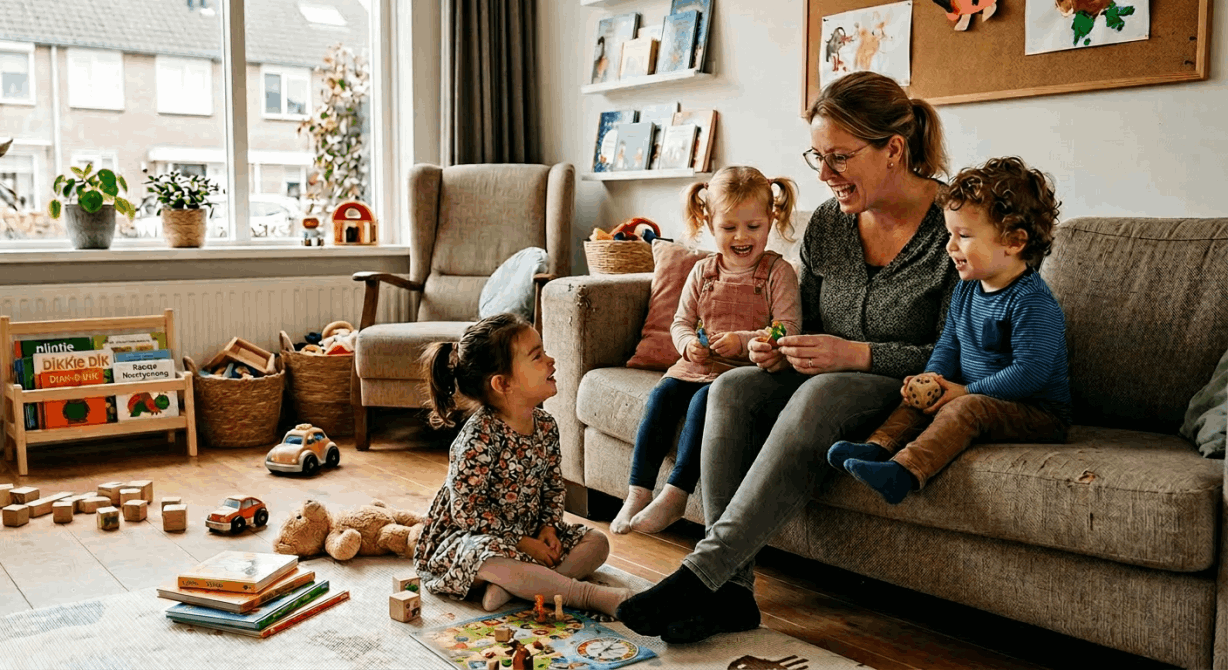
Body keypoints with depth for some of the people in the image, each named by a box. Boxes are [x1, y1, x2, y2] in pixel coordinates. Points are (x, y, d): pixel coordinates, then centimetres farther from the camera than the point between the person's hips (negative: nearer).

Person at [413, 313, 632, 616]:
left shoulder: (546, 426, -1)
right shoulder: (479, 438, -24)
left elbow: (553, 486, 11)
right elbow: (467, 511, -24)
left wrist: (548, 527, -6)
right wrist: (521, 543, -22)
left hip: (530, 534, 8)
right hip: (463, 539, -8)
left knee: (596, 542, -2)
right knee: (489, 553, -40)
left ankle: (511, 587, -25)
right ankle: (589, 595, -36)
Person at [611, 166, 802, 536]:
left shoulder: (777, 271, -2)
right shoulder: (702, 272, 11)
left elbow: (788, 329, -9)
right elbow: (680, 322, 13)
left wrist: (742, 341, -23)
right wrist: (689, 344, -10)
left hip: (746, 369, -5)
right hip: (697, 365, 5)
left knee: (704, 400, -30)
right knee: (662, 395, -19)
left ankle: (675, 495, -24)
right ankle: (638, 491, -15)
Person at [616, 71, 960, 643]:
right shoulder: (824, 225, 6)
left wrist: (856, 355, -23)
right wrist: (782, 352, -8)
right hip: (827, 383, 6)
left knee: (822, 394, -36)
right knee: (733, 388, -23)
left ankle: (702, 569, -37)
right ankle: (731, 587, -28)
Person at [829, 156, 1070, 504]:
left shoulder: (1032, 302, -20)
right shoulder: (966, 290, 8)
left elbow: (1030, 374, -25)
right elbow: (949, 344, 15)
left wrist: (966, 392, -22)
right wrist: (934, 378, -6)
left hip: (1037, 412, -9)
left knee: (965, 410, -32)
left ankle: (903, 472, -47)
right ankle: (879, 447, -20)